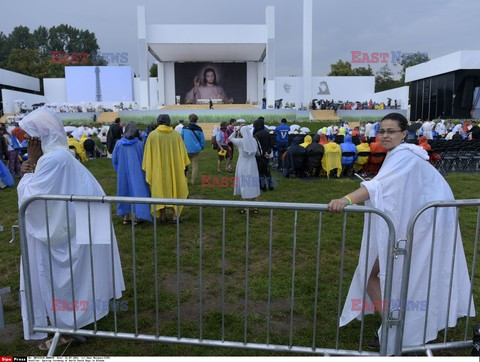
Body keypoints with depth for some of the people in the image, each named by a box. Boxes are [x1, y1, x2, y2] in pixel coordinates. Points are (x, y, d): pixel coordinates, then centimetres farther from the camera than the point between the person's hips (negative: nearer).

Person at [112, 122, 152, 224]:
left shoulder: (119, 143, -5)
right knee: (137, 190, 5)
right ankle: (136, 217, 4)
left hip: (123, 173, 3)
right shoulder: (139, 144, -13)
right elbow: (144, 159, -6)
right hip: (136, 173, -3)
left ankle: (126, 216, 19)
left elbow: (114, 159, 3)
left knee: (125, 191, 14)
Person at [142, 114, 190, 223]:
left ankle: (163, 216, 14)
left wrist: (148, 170, 5)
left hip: (158, 169, 0)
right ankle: (175, 215, 9)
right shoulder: (176, 134, -3)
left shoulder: (152, 135, -6)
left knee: (160, 190, 12)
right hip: (174, 168, 1)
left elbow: (148, 154, -4)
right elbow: (182, 152, 0)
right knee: (175, 189, 12)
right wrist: (184, 167, 8)